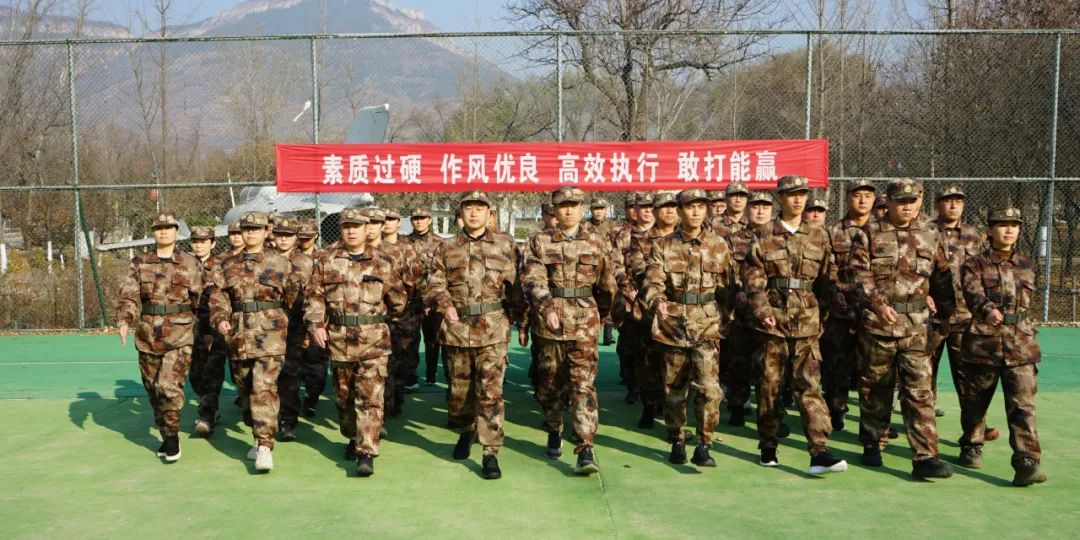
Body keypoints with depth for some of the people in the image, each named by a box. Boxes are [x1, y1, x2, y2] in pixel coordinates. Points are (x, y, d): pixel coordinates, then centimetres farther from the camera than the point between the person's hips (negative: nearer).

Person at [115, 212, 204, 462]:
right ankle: (165, 435, 27)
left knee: (169, 386, -16)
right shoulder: (139, 263, 7)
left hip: (180, 335, -3)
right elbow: (127, 294, -2)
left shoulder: (190, 263, 3)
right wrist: (124, 320, -19)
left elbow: (202, 299, 6)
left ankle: (172, 437, 0)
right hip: (147, 336, 3)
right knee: (153, 390, 11)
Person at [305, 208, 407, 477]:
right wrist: (315, 324, -8)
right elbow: (315, 295, 5)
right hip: (338, 340, 2)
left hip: (374, 341, -2)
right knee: (343, 396, 15)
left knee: (370, 398, -9)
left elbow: (398, 298, 11)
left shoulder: (381, 262, 4)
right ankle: (353, 438, 36)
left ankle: (367, 453, -8)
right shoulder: (326, 261, 7)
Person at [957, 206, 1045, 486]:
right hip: (982, 344, -2)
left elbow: (1029, 301, 22)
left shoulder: (1027, 265, 11)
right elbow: (973, 293, -21)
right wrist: (988, 309, -39)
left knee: (1023, 406, -9)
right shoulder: (975, 264, -3)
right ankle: (971, 448, 33)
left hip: (1021, 347, 2)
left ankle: (1027, 463, -12)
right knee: (975, 403, 12)